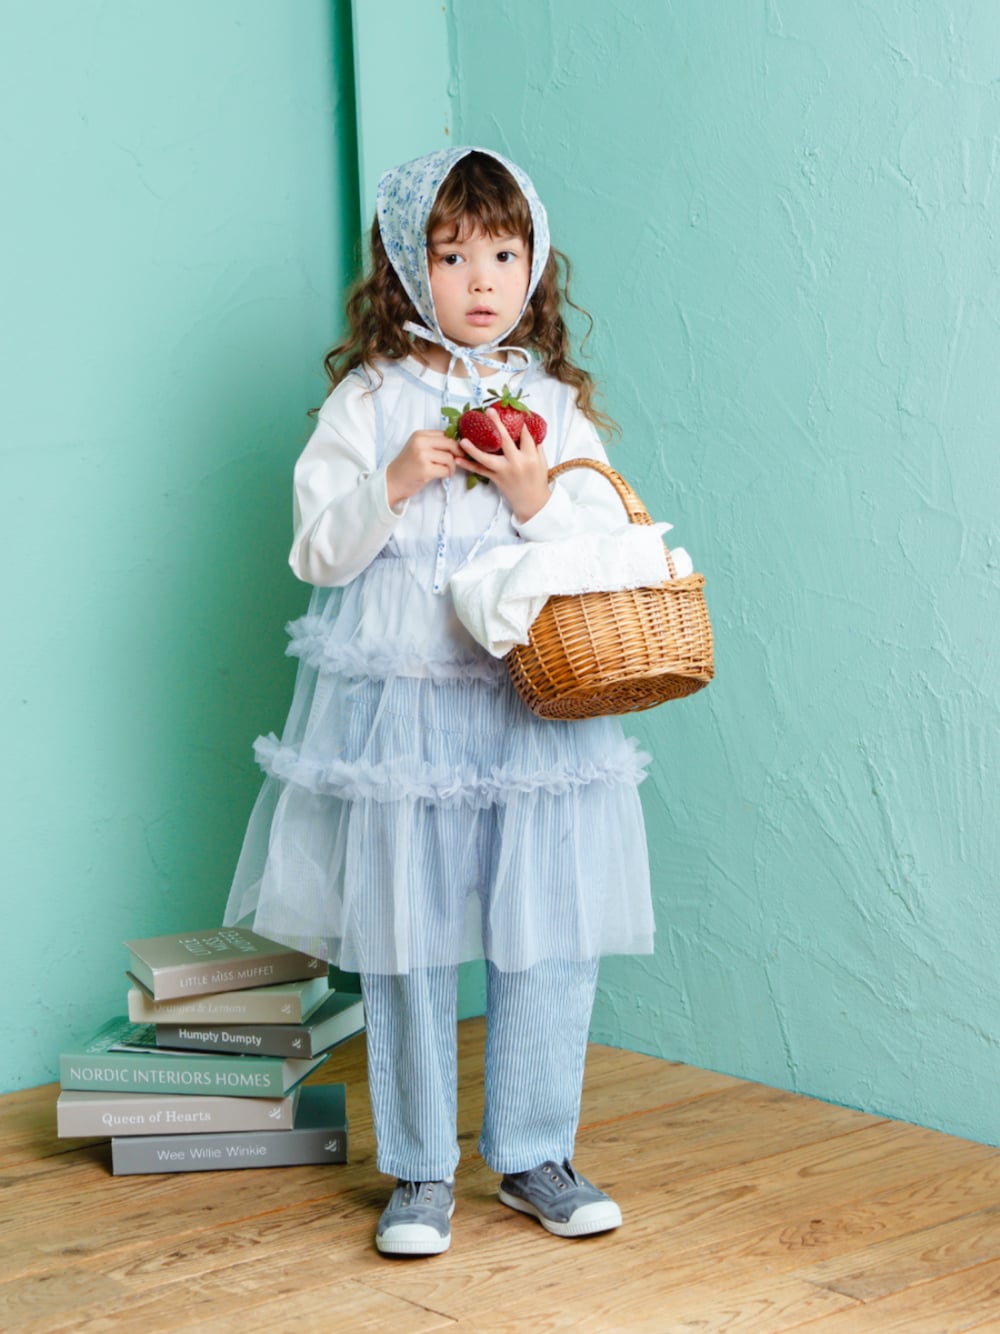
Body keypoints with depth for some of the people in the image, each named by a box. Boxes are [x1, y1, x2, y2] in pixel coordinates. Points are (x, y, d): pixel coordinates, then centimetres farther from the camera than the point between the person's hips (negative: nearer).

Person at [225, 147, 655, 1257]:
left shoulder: (556, 407, 8)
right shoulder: (369, 402, 2)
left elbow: (607, 551, 3)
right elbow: (318, 551, -1)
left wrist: (536, 498, -13)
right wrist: (395, 485, -16)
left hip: (538, 705, 2)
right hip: (400, 706, -2)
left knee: (548, 936, 4)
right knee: (402, 944, 4)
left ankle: (533, 1155, 21)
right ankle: (420, 1171, 18)